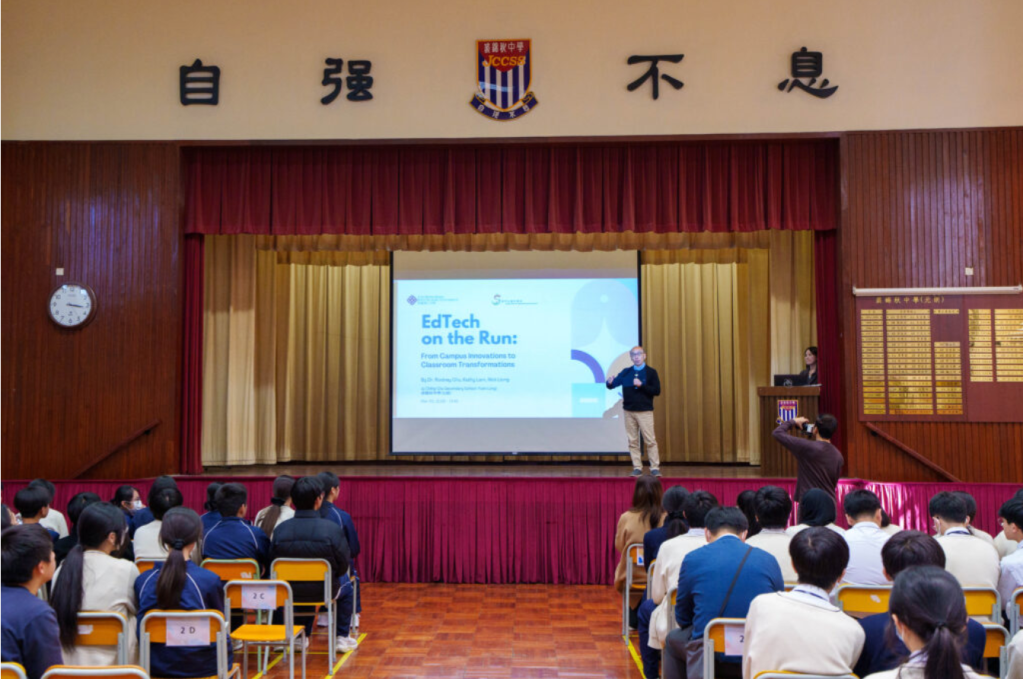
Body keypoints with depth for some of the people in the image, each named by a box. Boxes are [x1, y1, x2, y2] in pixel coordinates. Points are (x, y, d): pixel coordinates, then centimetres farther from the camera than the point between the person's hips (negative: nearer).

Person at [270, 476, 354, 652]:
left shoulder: (280, 529, -13)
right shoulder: (332, 529, -20)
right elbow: (343, 566, -11)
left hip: (290, 593, 3)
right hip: (324, 592, -3)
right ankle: (342, 638, 33)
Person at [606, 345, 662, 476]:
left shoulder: (651, 372, 0)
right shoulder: (626, 372, 8)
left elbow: (657, 391, -7)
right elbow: (613, 384, 6)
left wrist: (641, 385, -18)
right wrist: (610, 382, -17)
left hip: (645, 411, -3)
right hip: (629, 411, 3)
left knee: (650, 440, -5)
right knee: (633, 441, 5)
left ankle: (655, 467, 1)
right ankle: (637, 467, 12)